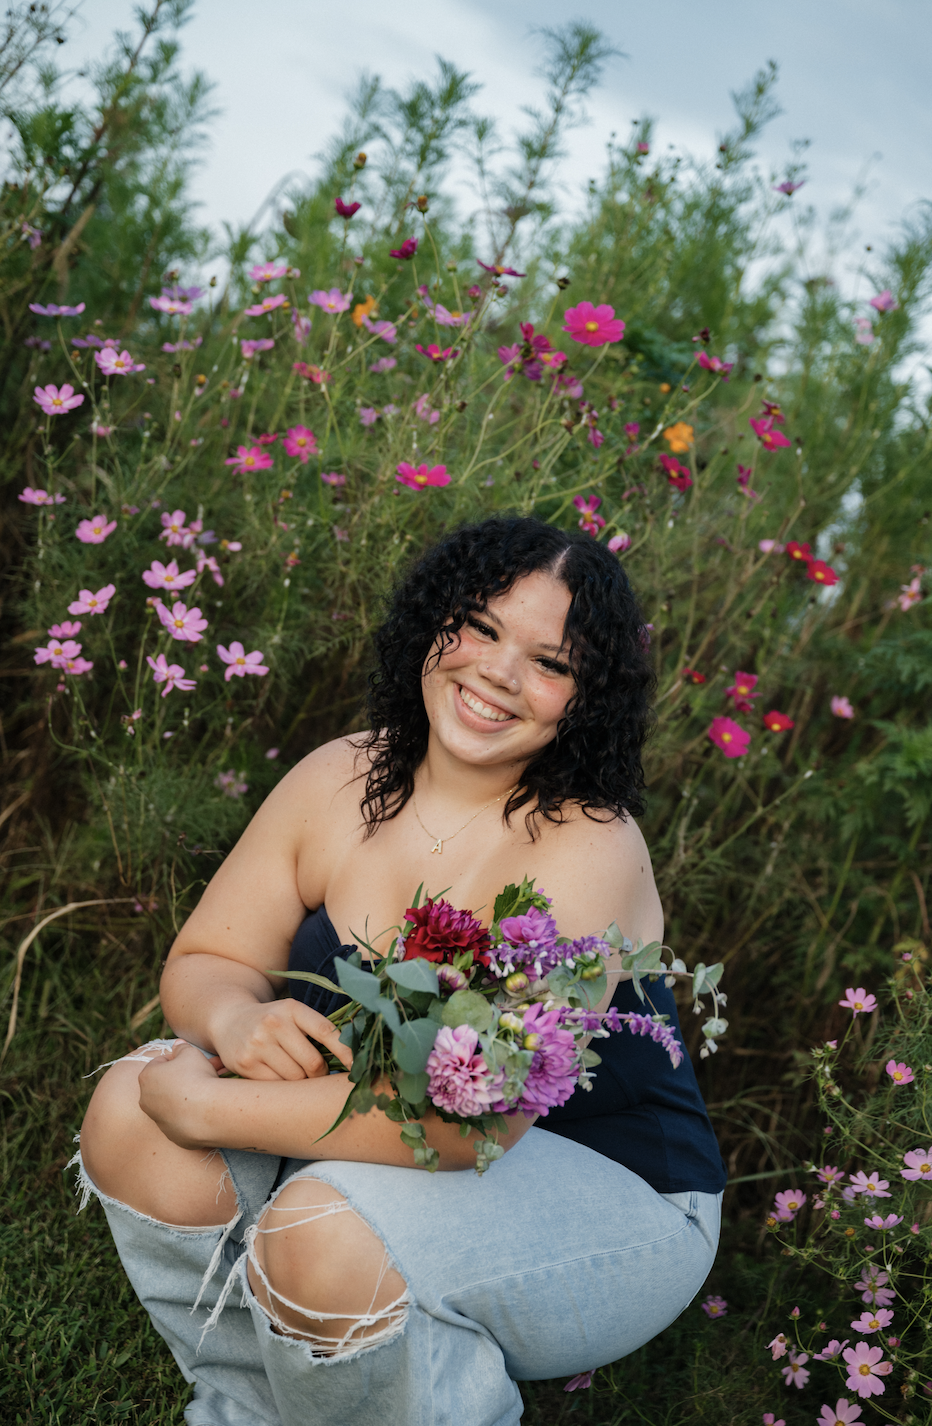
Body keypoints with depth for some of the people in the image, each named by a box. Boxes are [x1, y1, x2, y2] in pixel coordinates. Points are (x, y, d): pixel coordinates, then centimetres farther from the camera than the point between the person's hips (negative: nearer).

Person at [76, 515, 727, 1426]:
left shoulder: (587, 848, -26)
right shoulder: (338, 782, -6)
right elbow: (202, 962, 1)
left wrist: (212, 1110, -28)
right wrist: (236, 1018, -25)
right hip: (386, 1139, 6)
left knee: (325, 1233, -32)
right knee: (130, 1111, -11)